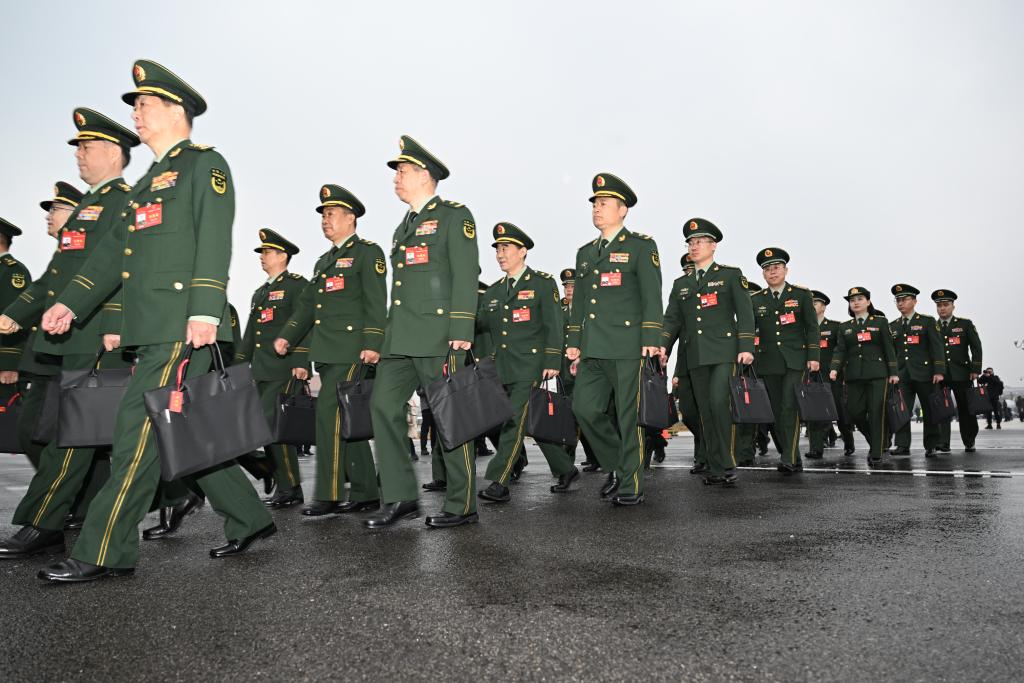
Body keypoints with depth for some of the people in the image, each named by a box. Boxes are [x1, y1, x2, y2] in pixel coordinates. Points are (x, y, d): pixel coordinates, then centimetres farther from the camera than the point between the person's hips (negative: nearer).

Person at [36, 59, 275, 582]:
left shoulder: (205, 164, 0)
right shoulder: (149, 181, 26)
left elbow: (214, 242, -13)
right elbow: (114, 250, 23)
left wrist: (205, 311, -23)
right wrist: (70, 303, 14)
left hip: (183, 325, -9)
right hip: (152, 328, 9)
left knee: (138, 427, -8)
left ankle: (105, 553, 1)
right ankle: (249, 520, 20)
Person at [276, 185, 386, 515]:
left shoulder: (367, 252, -1)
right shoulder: (324, 261, 24)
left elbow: (376, 302, -11)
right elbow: (307, 304, 22)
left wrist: (372, 344, -20)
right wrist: (286, 336, 9)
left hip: (352, 349, -8)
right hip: (327, 352, 8)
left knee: (329, 412, -14)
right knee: (346, 419, 8)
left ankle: (328, 495, -7)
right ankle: (365, 493, 15)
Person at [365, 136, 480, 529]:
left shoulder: (454, 216, 1)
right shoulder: (403, 227, 24)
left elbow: (466, 276, -9)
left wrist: (461, 331, -18)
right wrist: (389, 335, 20)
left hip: (438, 335, -8)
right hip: (400, 337, 8)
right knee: (383, 404, -2)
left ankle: (462, 506, 7)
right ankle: (399, 497, 6)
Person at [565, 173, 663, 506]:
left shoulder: (641, 246, 2)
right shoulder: (585, 252, 20)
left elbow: (652, 297, -6)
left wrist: (651, 340, -14)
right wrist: (574, 341, 15)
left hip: (627, 347, -6)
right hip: (593, 349, 6)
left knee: (628, 415, -1)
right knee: (584, 407, 0)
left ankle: (631, 485, 11)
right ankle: (616, 465, 20)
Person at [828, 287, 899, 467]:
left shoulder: (880, 322, 6)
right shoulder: (845, 327, 12)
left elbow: (888, 348, 3)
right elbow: (840, 350, 3)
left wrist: (893, 373, -2)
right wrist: (834, 369, -13)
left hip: (877, 374, -3)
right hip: (854, 376, 3)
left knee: (876, 413, -6)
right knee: (855, 413, 0)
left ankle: (876, 455, 1)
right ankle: (874, 442, 25)